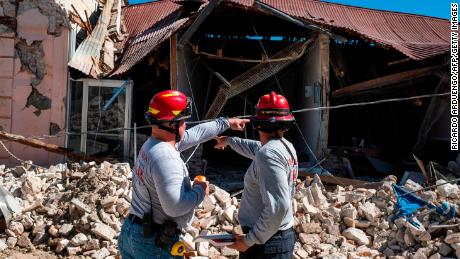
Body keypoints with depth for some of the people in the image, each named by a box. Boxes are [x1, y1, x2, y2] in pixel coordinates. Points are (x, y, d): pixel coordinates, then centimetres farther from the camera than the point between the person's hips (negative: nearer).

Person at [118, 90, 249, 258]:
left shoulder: (151, 144, 4)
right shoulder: (165, 158, -26)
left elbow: (194, 134, 14)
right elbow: (175, 207, -30)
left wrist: (226, 123, 23)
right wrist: (199, 190, -12)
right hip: (155, 242, -9)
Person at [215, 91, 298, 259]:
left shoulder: (268, 154, -23)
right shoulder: (286, 146, 4)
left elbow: (278, 207, -30)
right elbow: (255, 149, 25)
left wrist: (250, 239, -20)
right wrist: (228, 141, 39)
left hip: (266, 242, -8)